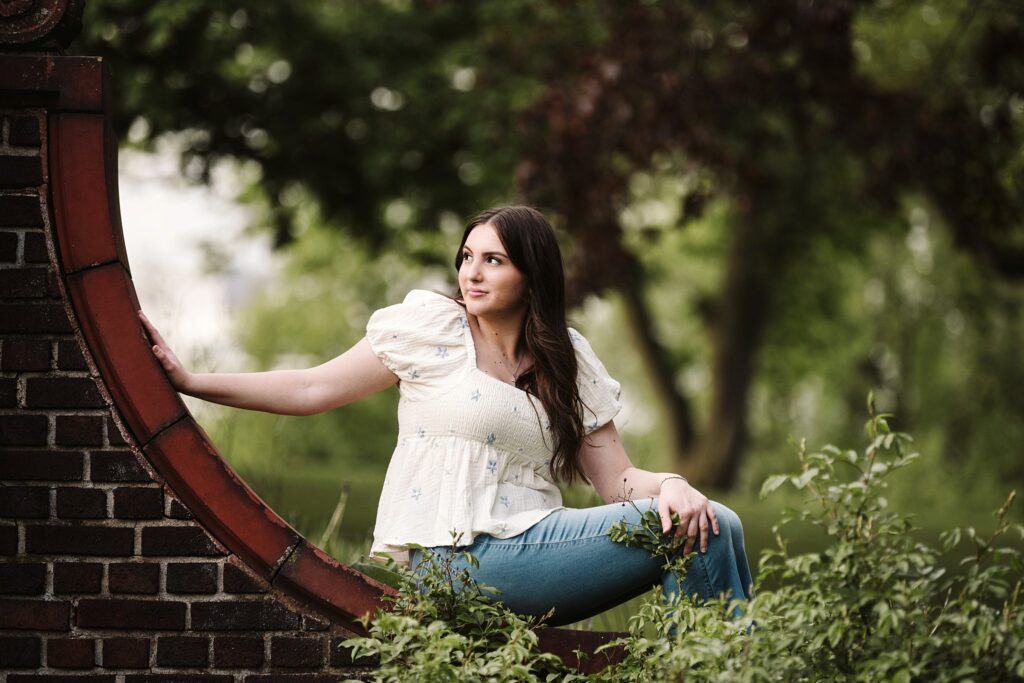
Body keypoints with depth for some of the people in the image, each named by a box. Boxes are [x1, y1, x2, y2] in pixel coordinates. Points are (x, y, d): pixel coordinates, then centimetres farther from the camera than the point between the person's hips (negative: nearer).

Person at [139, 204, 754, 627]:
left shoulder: (570, 361, 15)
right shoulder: (432, 327, 4)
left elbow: (618, 478, 10)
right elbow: (312, 389, 5)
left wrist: (670, 484, -13)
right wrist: (189, 381, -1)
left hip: (530, 545, 5)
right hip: (454, 557, -5)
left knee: (707, 526, -17)